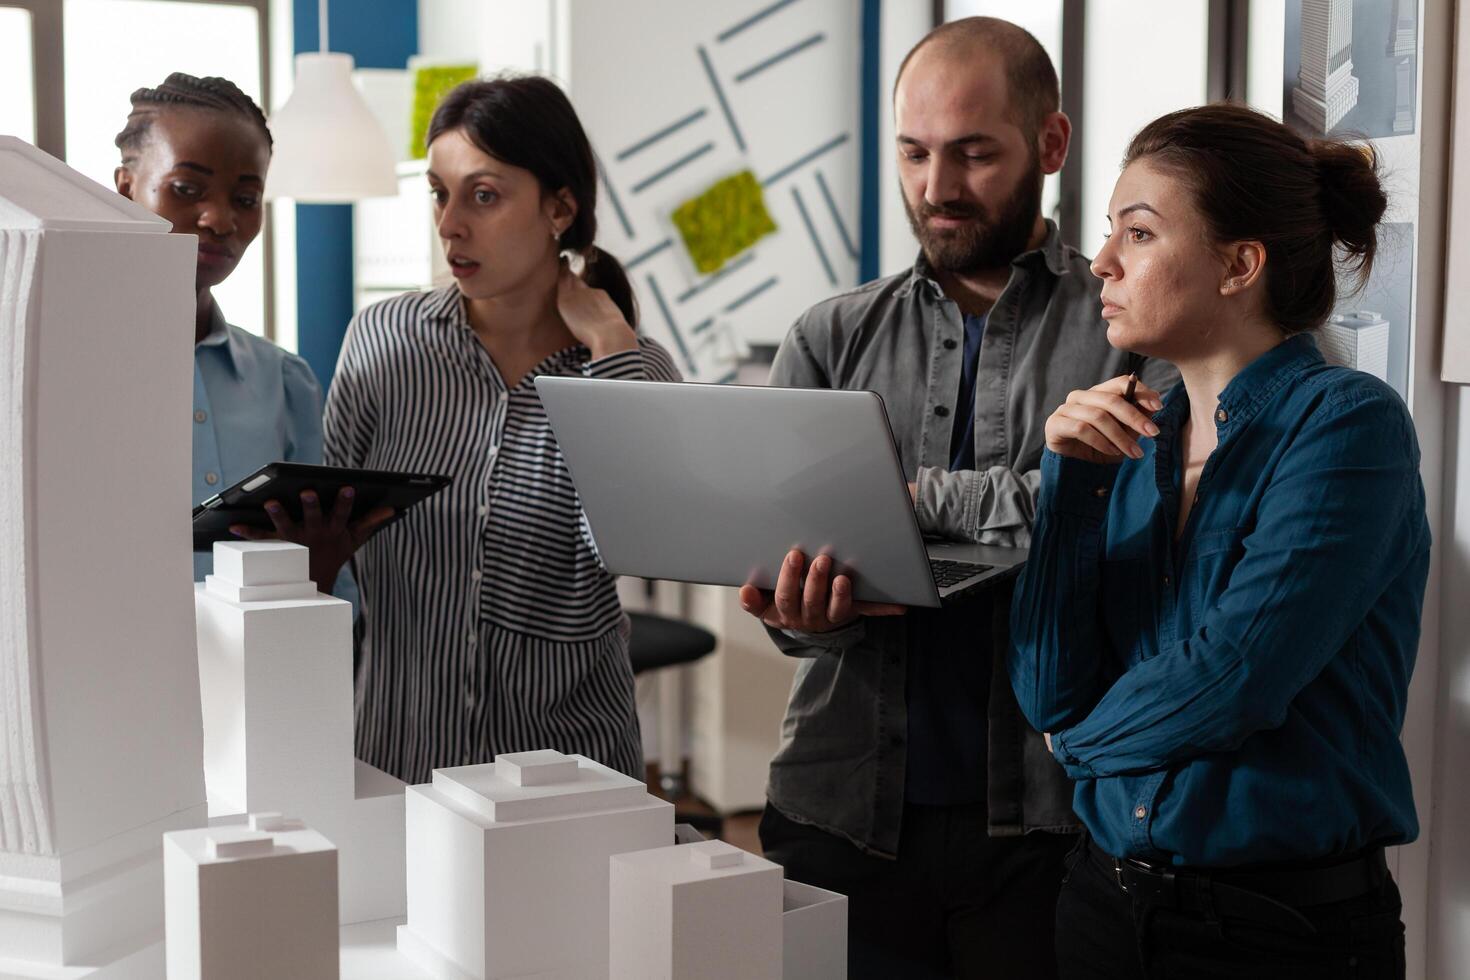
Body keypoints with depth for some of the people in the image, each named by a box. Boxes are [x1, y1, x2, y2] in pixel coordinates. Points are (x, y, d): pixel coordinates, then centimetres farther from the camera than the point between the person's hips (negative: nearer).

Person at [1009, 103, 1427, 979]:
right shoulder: (1135, 442, 5)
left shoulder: (1348, 423, -13)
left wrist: (1090, 735, -3)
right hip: (1107, 899, 6)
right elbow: (1050, 692, -2)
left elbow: (1231, 679, -21)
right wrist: (1070, 476, -10)